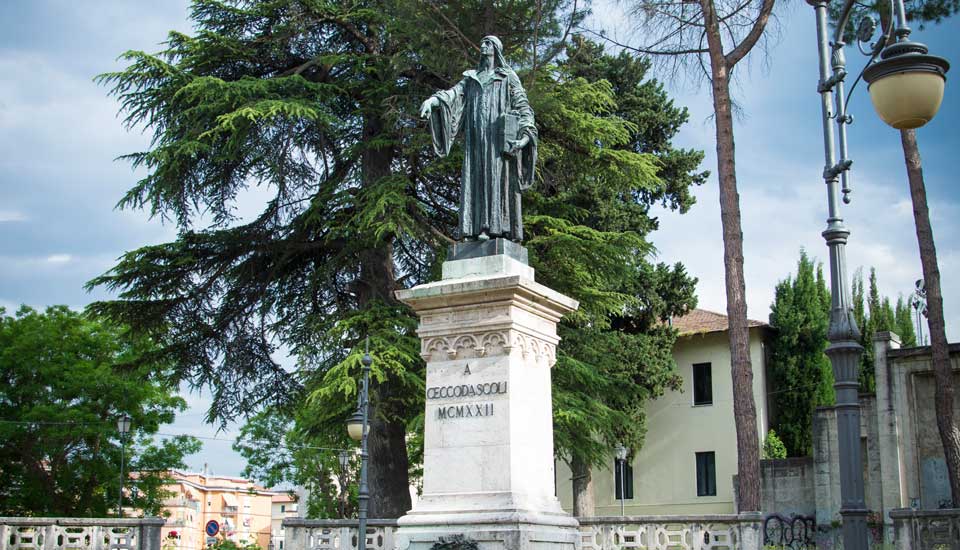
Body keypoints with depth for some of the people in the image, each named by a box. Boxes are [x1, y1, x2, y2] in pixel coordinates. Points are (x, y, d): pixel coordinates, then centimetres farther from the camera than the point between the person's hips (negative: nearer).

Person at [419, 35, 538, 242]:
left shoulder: (508, 77, 12)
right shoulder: (471, 78, 23)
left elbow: (523, 107, 4)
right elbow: (454, 93, 5)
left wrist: (526, 134, -13)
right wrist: (433, 100, -17)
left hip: (497, 136, -4)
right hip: (476, 137, 4)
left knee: (497, 179, -13)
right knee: (474, 180, -6)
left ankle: (496, 228, -20)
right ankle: (474, 229, -12)